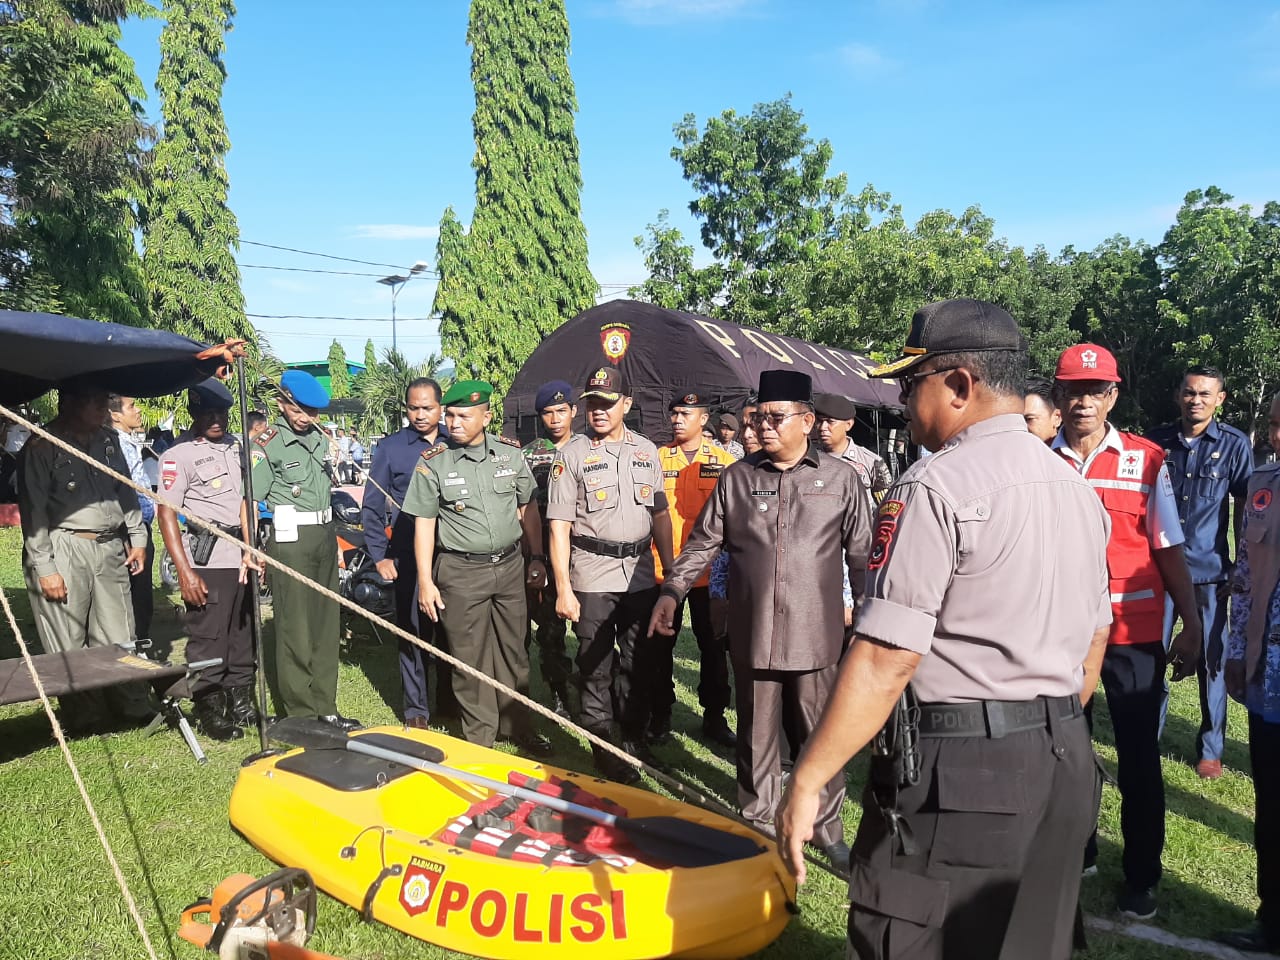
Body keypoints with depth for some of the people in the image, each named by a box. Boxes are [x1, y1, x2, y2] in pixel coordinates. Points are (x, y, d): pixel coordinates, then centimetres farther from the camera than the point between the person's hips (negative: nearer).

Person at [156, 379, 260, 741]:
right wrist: (185, 572, -15)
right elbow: (166, 514, -11)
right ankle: (211, 714, 13)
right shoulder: (179, 454, -8)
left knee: (243, 637, 14)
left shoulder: (235, 447, 12)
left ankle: (242, 704, 27)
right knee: (208, 643, 0)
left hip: (240, 558, 7)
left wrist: (250, 550, 13)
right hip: (206, 562, -7)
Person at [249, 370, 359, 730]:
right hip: (291, 541, -6)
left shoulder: (320, 438, 12)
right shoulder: (268, 444, -6)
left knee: (326, 626, 10)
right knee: (296, 631, -2)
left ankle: (325, 709, 19)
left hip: (325, 537, 6)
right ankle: (302, 716, 8)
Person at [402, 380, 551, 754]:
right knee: (470, 658, 5)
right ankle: (479, 738, 20)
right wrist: (425, 582, -6)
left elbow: (528, 509, 11)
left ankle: (516, 726, 28)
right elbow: (424, 524, -3)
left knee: (513, 653, 12)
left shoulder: (510, 453, 2)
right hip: (460, 572, -3)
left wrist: (537, 558, 10)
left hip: (510, 566, 3)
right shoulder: (433, 462, -6)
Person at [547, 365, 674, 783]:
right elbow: (559, 526, -7)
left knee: (640, 662, 12)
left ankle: (635, 738, 29)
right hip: (592, 576, -3)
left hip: (640, 572, 4)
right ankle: (603, 747, 18)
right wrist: (563, 588, -13)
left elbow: (660, 515, 14)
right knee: (596, 666, 4)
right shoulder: (571, 455, -3)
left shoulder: (647, 450, 9)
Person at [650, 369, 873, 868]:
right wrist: (671, 591, 0)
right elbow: (702, 541, 8)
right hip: (751, 634, 2)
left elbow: (862, 554, 5)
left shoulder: (840, 478, 1)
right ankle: (758, 824, 30)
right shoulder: (738, 477, 5)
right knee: (757, 736, 13)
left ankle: (828, 828, 26)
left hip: (816, 635, -1)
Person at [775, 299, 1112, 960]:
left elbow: (885, 660, -22)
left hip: (955, 775, -8)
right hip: (1064, 767, 9)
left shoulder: (937, 486, -16)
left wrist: (806, 783, -16)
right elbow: (1093, 643, 18)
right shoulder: (1077, 489, 11)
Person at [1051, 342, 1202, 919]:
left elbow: (1170, 553, 1)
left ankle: (1141, 878, 25)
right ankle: (1075, 853, 37)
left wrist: (1192, 627, -3)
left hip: (1133, 634, -1)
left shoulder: (1146, 461, -1)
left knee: (1138, 759, 7)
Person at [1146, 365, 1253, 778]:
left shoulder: (1234, 445, -2)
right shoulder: (1156, 441, 2)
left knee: (1211, 661, 7)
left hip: (1210, 570, -1)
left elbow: (1245, 510, 2)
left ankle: (1210, 749, 22)